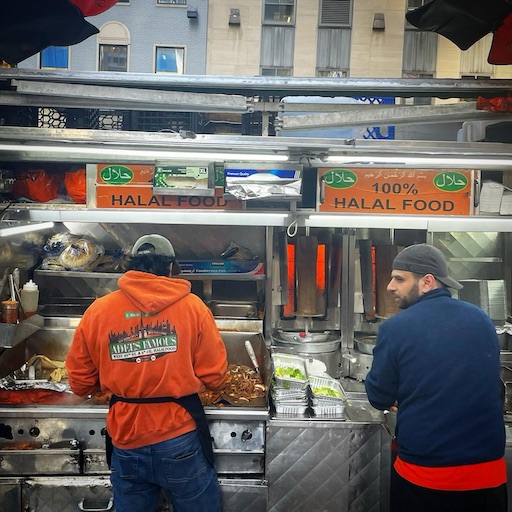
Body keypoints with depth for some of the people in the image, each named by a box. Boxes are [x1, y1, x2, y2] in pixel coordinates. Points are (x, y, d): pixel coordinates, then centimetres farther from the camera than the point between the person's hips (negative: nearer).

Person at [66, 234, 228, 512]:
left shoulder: (98, 310, -3)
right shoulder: (192, 306, -8)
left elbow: (80, 383, 3)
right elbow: (215, 376, -6)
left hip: (126, 441, 2)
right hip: (180, 439, -2)